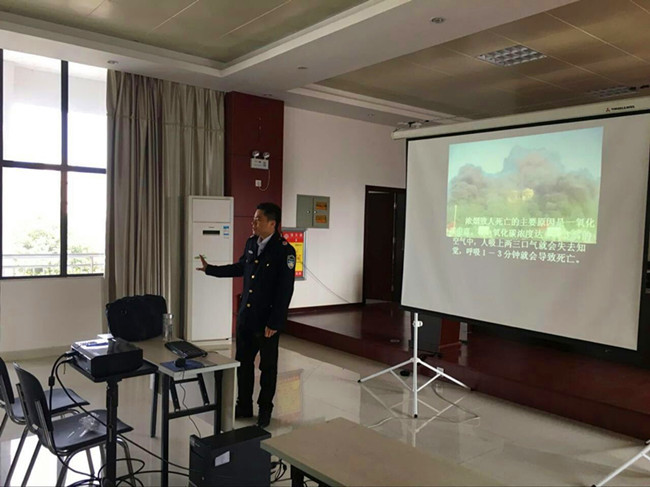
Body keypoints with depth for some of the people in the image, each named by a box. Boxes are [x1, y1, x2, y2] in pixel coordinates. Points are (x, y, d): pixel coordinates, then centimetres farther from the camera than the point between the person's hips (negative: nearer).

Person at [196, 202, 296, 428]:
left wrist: (274, 323, -17)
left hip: (267, 320, -6)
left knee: (268, 366, 11)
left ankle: (265, 409, 28)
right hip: (245, 316, 6)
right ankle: (244, 405, 32)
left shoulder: (284, 251, -17)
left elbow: (285, 290, -18)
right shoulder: (251, 242, 3)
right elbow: (240, 268, 20)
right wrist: (210, 269, 21)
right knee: (243, 362, 16)